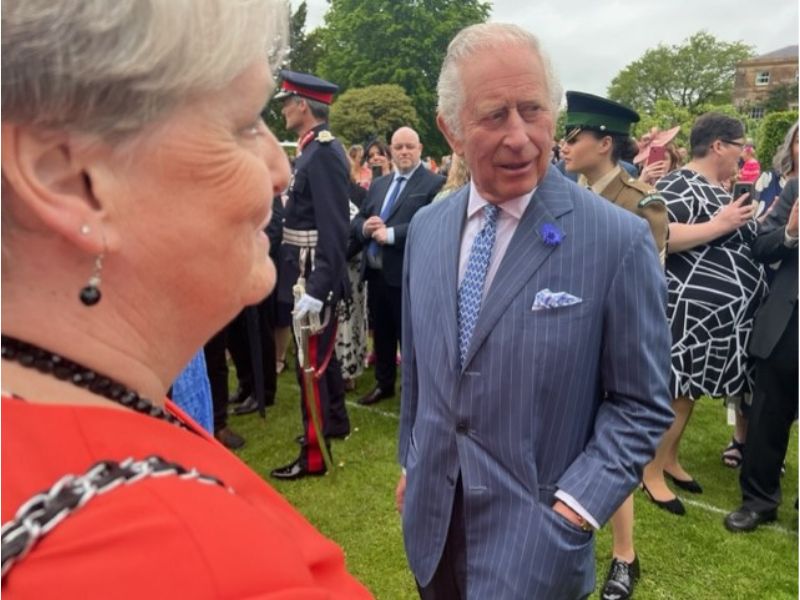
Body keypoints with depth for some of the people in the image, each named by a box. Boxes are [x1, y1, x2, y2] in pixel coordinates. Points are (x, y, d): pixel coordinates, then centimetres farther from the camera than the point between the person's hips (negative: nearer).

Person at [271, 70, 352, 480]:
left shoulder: (324, 152, -18)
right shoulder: (313, 150, 12)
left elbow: (334, 229, -24)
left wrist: (317, 289, -27)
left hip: (314, 279, -10)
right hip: (306, 274, 10)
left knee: (311, 361, -1)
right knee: (321, 353, 22)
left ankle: (314, 454, 12)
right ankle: (336, 421, 40)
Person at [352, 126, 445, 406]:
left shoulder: (435, 183, -7)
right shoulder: (378, 184, 16)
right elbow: (356, 221, 15)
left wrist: (391, 234, -22)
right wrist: (365, 227, -8)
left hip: (407, 275, -7)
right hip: (375, 272, 7)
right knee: (381, 333, 19)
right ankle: (384, 383, 36)